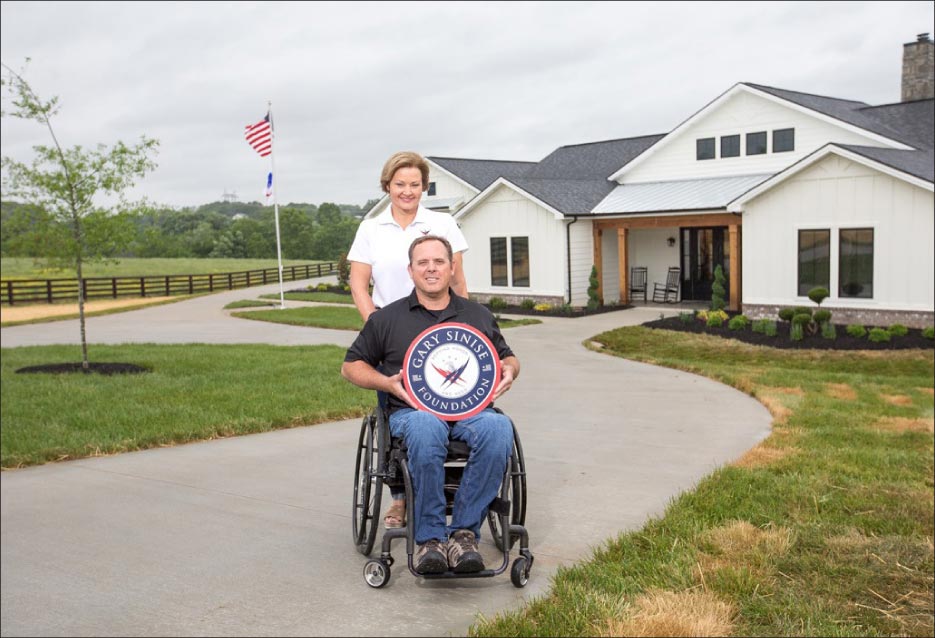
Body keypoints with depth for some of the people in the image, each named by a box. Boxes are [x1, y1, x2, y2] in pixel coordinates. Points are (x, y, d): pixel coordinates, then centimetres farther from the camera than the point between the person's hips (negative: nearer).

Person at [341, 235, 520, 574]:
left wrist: (509, 370, 5)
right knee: (426, 429, -41)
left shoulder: (479, 315, 22)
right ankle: (429, 538, -31)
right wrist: (387, 383, -1)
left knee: (498, 428, -36)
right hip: (412, 410, -2)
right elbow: (351, 365, 19)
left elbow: (508, 357, 31)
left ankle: (464, 531, -28)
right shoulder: (387, 318, 16)